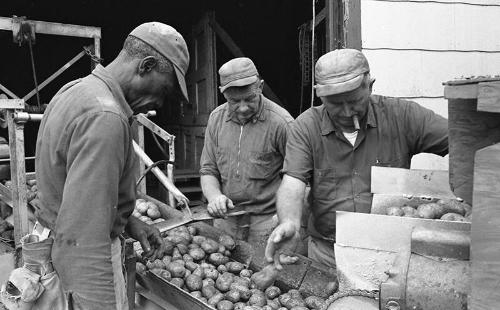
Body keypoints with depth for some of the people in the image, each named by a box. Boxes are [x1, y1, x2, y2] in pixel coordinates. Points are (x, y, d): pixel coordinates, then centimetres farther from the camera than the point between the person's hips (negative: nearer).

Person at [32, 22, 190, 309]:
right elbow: (82, 239, -32)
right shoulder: (105, 117, -27)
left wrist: (128, 221, 9)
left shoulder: (76, 90, 5)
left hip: (56, 232, 10)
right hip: (86, 253, -10)